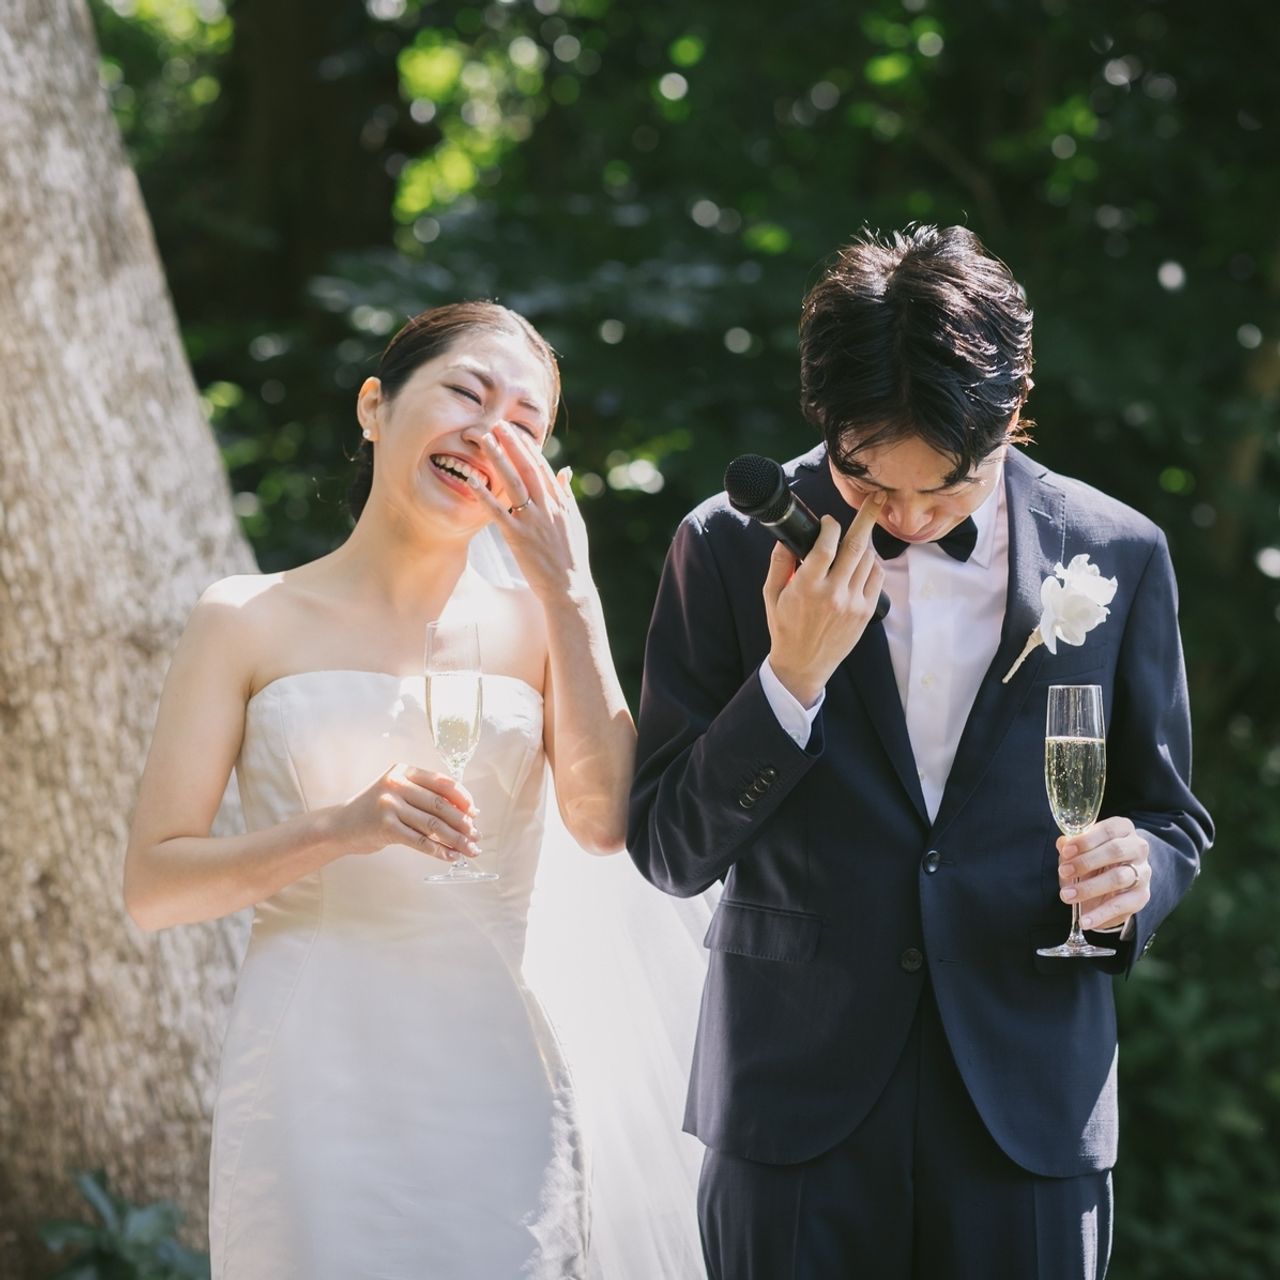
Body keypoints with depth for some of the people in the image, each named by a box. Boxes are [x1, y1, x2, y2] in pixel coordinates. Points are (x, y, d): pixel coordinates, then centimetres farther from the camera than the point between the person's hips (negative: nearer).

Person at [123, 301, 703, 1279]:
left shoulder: (539, 618, 7)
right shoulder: (249, 621, 0)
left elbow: (606, 822, -8)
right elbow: (152, 886, -3)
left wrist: (570, 592, -10)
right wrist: (337, 829, -18)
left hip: (493, 1083, 2)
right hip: (311, 1081, -2)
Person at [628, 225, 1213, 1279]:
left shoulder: (1116, 556, 0)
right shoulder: (730, 549, -4)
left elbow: (1170, 816, 10)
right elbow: (668, 848, -3)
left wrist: (1137, 874, -12)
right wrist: (791, 675, -17)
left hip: (1030, 1108, 1)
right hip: (798, 1103, -1)